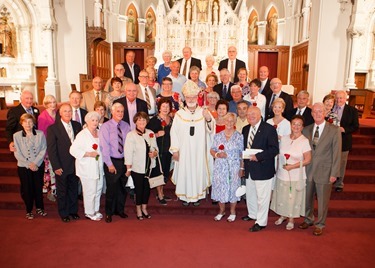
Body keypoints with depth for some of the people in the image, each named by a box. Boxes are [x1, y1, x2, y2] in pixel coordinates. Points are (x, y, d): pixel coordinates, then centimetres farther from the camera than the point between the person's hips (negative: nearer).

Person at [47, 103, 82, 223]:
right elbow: (51, 149, -10)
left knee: (74, 189, 17)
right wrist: (56, 167, -13)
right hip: (62, 166, -4)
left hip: (75, 164, 4)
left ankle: (73, 210, 34)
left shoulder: (77, 125, 3)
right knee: (62, 191, 12)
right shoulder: (52, 128, -9)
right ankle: (64, 213, 29)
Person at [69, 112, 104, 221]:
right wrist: (88, 154, -20)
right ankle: (89, 213, 16)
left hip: (98, 167, 7)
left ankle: (96, 210, 31)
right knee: (90, 191, -2)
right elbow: (73, 150, -16)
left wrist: (99, 154, 4)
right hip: (87, 168, -7)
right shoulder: (82, 135, -11)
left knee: (98, 190, 15)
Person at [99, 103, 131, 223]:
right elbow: (104, 147, -12)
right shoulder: (105, 127, -7)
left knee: (123, 187, 14)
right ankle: (109, 213, 23)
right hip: (112, 161, -4)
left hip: (124, 161, 4)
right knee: (111, 188, 4)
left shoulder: (126, 126, 5)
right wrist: (110, 164, -15)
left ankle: (120, 210, 33)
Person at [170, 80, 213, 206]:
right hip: (183, 150, 0)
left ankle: (197, 195, 27)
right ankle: (185, 196, 24)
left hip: (198, 150, 1)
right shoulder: (179, 114, -3)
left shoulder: (203, 112, -2)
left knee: (198, 170, 9)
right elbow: (174, 132, -3)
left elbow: (211, 130, -9)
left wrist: (209, 120, -29)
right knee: (184, 171, 6)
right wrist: (174, 150, -6)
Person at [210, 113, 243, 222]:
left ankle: (232, 211, 26)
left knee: (233, 188, 6)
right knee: (220, 187, 7)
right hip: (220, 167, 2)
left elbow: (242, 153, -1)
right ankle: (221, 210, 27)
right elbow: (212, 150, 8)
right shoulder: (218, 136, 4)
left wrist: (241, 168, -8)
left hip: (234, 168, -2)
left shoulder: (239, 136, -2)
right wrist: (217, 154, -13)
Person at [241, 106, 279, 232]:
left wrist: (258, 156, -23)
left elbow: (274, 149, -17)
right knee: (250, 194, 20)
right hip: (249, 169, 7)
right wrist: (243, 166, 13)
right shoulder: (245, 129, 9)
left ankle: (261, 222, 19)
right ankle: (252, 214, 42)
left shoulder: (269, 129, -12)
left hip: (263, 169, -7)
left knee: (262, 197, 4)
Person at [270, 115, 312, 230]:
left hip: (296, 176, -4)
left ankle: (291, 219, 30)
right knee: (282, 197, 15)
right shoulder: (284, 138, 3)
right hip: (282, 174, 4)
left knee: (293, 198, 9)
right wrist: (279, 167, 1)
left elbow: (307, 160, -12)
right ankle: (282, 215, 38)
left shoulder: (304, 141, -11)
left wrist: (292, 166, -17)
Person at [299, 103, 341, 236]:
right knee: (307, 197, 15)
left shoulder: (334, 130, -6)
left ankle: (320, 224, 29)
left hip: (324, 171, -3)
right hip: (308, 170, 3)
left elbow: (337, 153, -7)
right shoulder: (306, 130, 5)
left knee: (322, 200, 9)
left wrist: (334, 173, -9)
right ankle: (308, 219, 37)